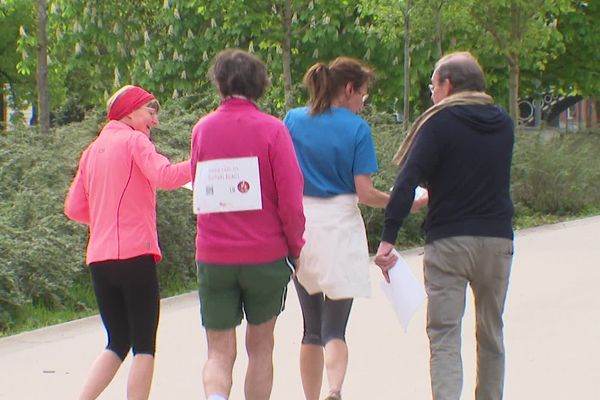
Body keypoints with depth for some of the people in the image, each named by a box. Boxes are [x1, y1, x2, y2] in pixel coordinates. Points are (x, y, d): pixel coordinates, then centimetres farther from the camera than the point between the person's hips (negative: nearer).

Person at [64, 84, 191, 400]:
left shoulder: (93, 150, 17)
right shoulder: (134, 140, -3)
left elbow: (74, 209, 16)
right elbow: (163, 176, -22)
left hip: (99, 259, 7)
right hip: (135, 255, -7)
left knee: (117, 343, 14)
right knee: (144, 345, -1)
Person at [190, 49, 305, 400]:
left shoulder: (203, 129, 3)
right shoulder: (272, 129, -8)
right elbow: (290, 199, -11)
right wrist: (295, 246, 3)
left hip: (213, 257, 2)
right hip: (265, 255, -1)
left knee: (220, 352, 2)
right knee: (261, 345, 16)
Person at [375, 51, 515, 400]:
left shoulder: (439, 123, -7)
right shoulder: (504, 124, 9)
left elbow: (407, 181, -16)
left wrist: (388, 239, -16)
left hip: (449, 241, -5)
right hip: (498, 240, 5)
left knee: (444, 335, -6)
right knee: (491, 333, 18)